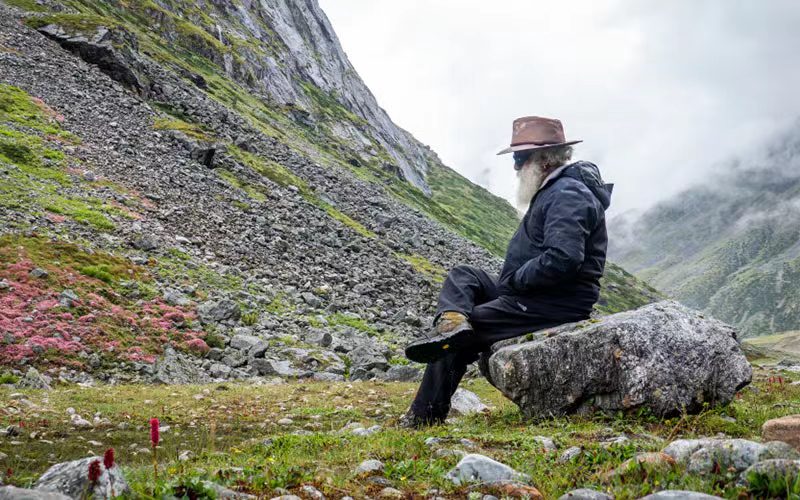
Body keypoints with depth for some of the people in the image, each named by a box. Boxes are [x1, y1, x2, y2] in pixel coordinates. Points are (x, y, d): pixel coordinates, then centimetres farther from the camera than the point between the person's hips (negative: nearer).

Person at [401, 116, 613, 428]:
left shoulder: (567, 195, -17)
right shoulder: (553, 191, 17)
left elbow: (563, 260, -30)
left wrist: (515, 279, -16)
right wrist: (509, 280, 8)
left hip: (558, 304, -11)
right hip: (536, 294, 11)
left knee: (461, 340, -11)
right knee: (462, 276, 11)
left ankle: (424, 418, -5)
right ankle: (452, 320, -18)